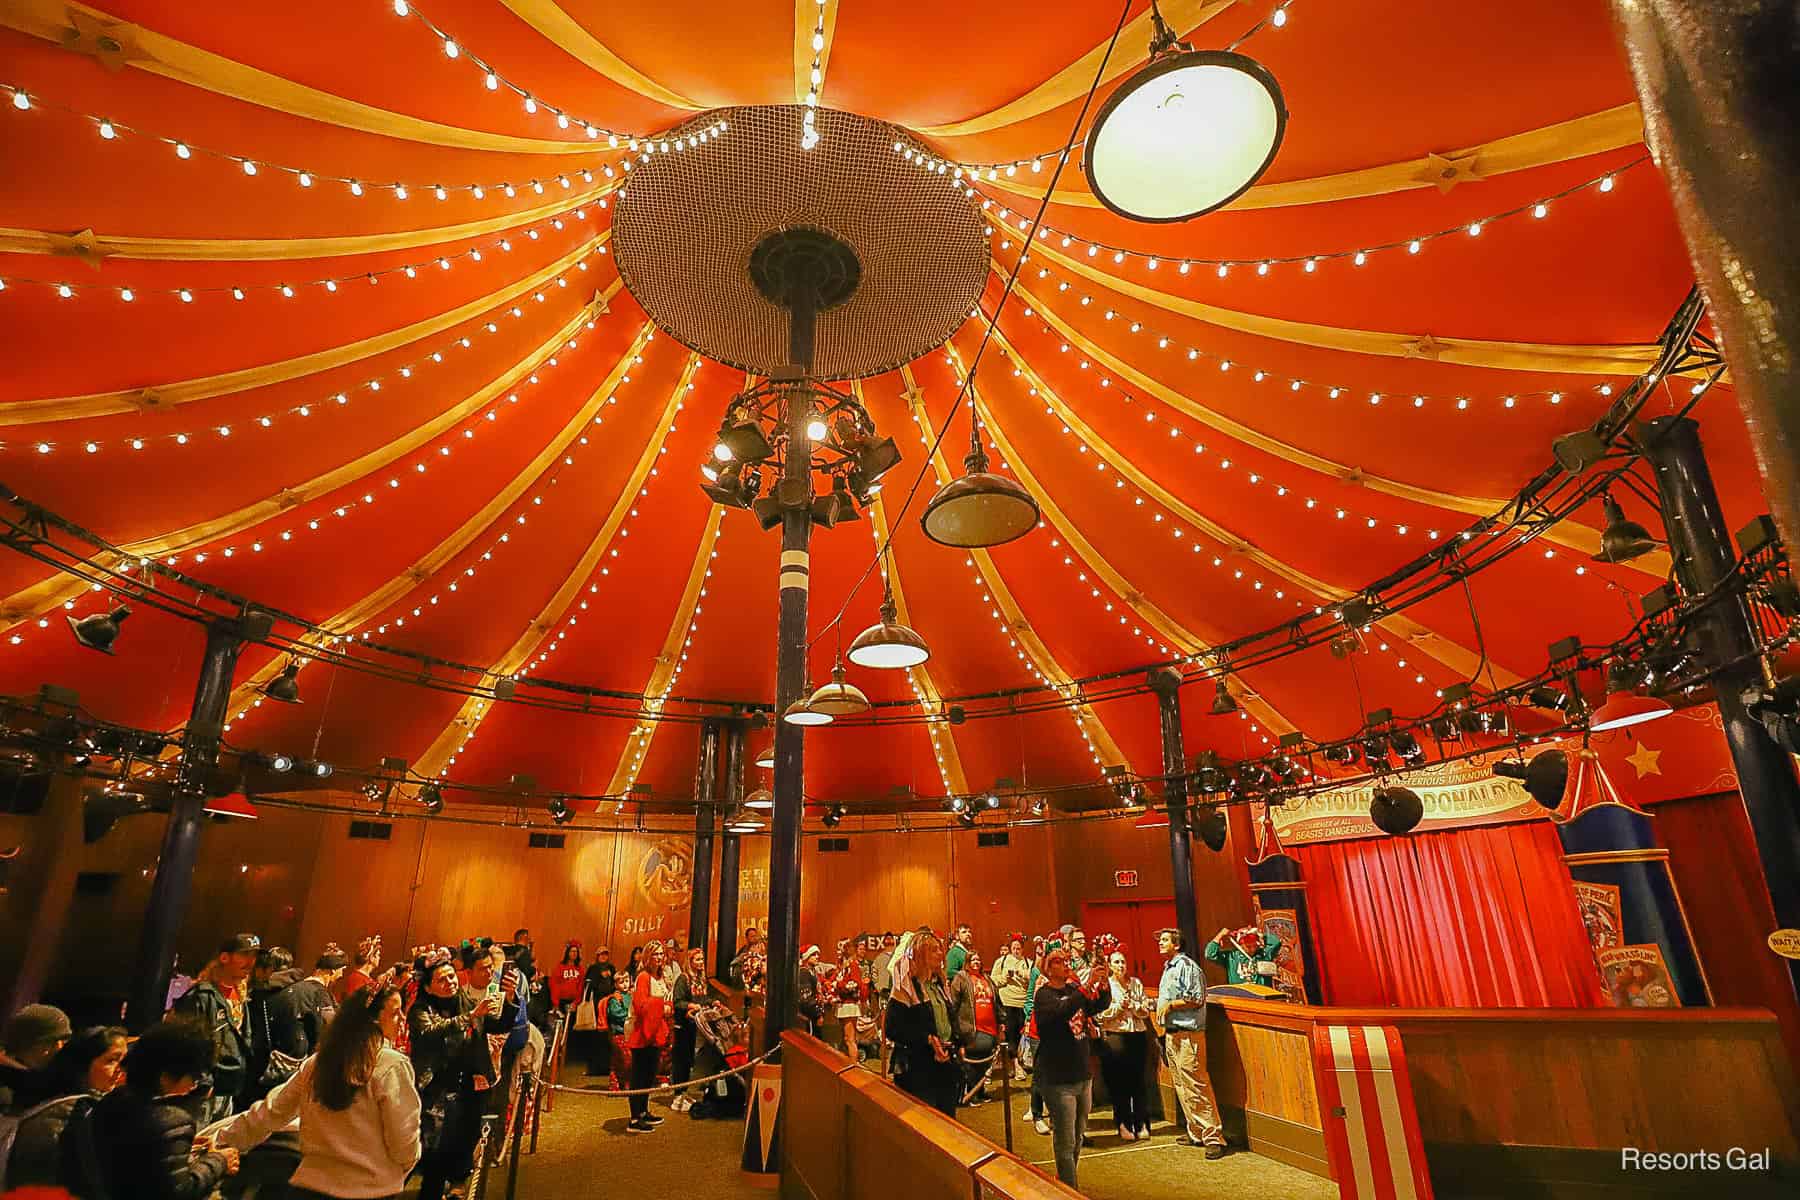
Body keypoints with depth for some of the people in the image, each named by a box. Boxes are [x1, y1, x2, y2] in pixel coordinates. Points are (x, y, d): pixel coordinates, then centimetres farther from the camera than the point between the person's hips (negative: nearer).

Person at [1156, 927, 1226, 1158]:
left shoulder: (1187, 966, -12)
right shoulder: (1168, 969, 17)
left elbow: (1197, 999, -18)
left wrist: (1170, 1005, -14)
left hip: (1188, 1035, -9)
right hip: (1171, 1034, 9)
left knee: (1197, 1087, -7)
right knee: (1182, 1087, 13)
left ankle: (1213, 1137, -2)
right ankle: (1195, 1133, 22)